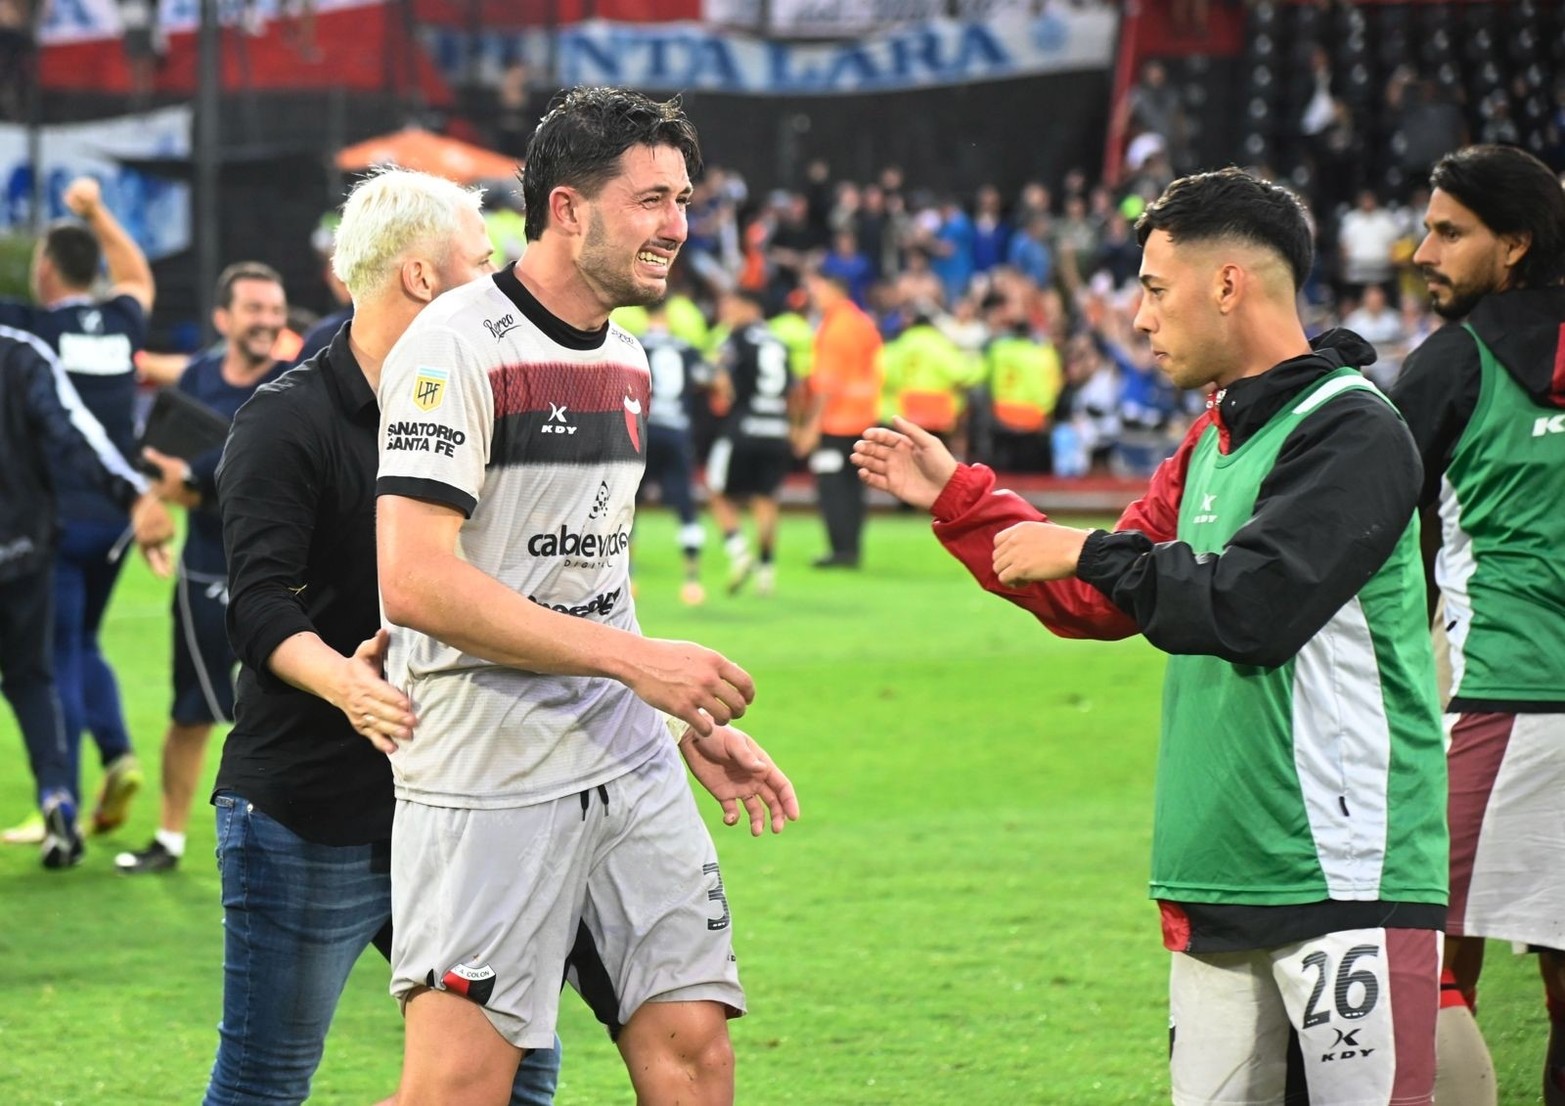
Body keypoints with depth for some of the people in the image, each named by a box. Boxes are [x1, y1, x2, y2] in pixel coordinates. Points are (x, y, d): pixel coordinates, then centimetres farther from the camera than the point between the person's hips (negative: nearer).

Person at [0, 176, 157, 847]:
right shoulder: (120, 323, 5)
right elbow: (139, 277, 29)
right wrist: (96, 212, 33)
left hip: (56, 515, -5)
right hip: (115, 511, 5)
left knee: (56, 661, -1)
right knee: (82, 644, 21)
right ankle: (118, 755, 1)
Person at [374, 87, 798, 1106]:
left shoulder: (626, 361, 15)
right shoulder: (457, 345, -12)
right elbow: (416, 581, -22)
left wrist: (704, 725, 19)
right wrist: (635, 659, -20)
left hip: (632, 764, 8)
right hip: (488, 781, -8)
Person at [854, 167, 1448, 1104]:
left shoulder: (1353, 433, -11)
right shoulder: (1212, 442, 19)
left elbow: (1252, 607, -22)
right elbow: (1102, 603, 27)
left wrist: (1090, 554, -9)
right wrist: (956, 499, 25)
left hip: (1344, 880, -9)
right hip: (1222, 885, 9)